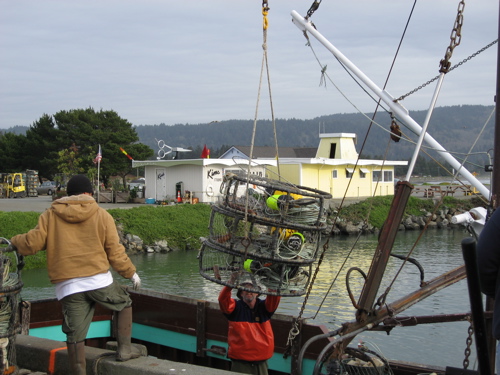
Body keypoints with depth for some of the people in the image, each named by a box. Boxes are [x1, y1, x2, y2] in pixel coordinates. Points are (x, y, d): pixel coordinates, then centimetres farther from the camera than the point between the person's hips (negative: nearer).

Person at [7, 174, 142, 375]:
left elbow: (33, 242, 1)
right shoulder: (102, 215, 6)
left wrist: (14, 243, 22)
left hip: (68, 286, 1)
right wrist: (131, 273, 18)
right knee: (124, 304, 25)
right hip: (99, 280, -1)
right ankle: (125, 348, 20)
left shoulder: (50, 215, 8)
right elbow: (115, 253, 5)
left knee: (75, 336, 5)